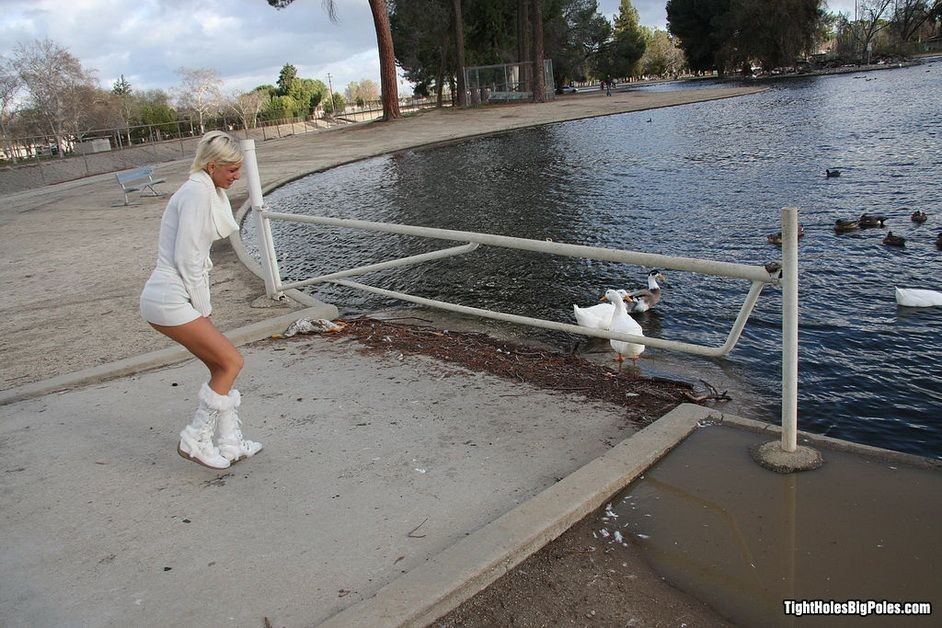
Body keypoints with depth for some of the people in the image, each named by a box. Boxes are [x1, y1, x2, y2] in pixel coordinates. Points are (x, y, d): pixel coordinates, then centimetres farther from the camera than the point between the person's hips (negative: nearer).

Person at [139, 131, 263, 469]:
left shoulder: (207, 191, 14)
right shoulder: (197, 193, -16)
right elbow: (187, 259, -19)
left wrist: (202, 306, 14)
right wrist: (203, 308, -10)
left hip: (178, 296, 10)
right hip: (170, 299, -10)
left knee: (221, 365, 12)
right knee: (231, 361, -5)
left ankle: (230, 443, 20)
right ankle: (195, 440, 5)